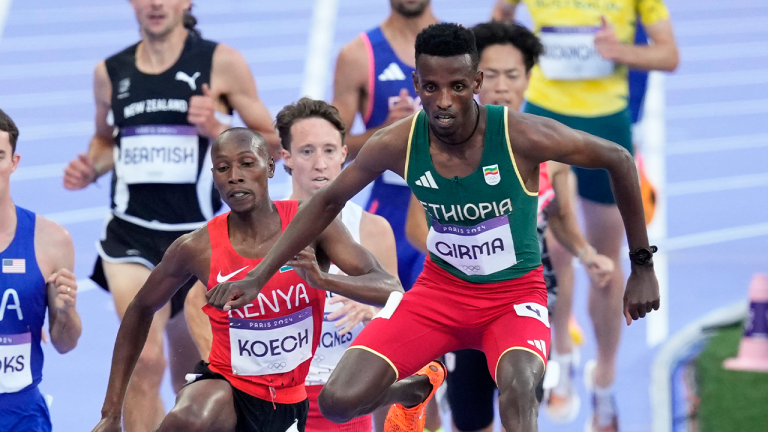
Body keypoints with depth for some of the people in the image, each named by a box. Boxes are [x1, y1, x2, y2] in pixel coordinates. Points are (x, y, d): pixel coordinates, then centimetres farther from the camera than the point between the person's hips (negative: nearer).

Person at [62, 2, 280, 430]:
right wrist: (90, 168, 2)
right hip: (132, 234, 0)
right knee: (145, 361, -20)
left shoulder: (221, 63, -2)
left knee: (191, 377, 14)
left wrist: (217, 129, -17)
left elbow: (273, 143, 0)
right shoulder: (110, 73, 6)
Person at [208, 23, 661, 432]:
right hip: (440, 289, 4)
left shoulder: (522, 136, -24)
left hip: (515, 294, -3)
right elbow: (329, 201, 3)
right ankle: (417, 388, 24)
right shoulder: (398, 144, -15)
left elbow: (618, 159, -10)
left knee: (518, 386, -38)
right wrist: (259, 277, 1)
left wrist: (643, 266, -6)